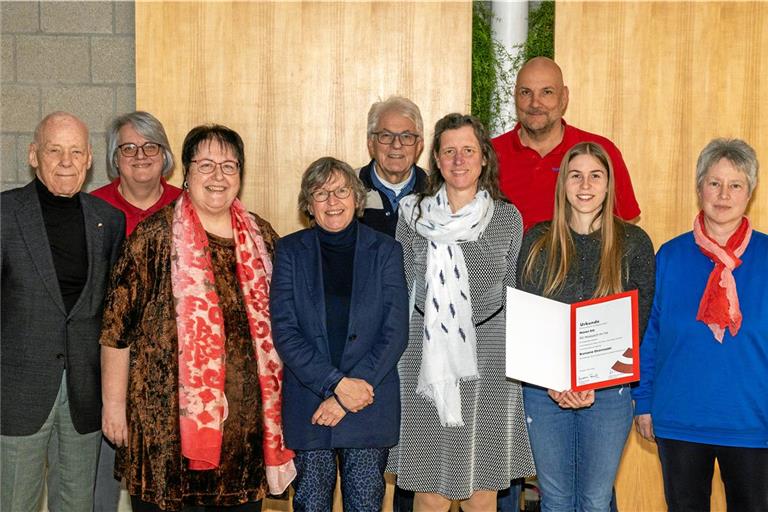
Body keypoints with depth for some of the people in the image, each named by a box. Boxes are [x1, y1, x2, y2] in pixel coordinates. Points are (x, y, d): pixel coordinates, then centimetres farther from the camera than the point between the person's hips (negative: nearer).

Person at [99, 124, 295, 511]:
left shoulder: (261, 237, 7)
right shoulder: (153, 236, -5)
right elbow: (117, 326, -4)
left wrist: (276, 400, 16)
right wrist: (113, 402, -4)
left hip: (245, 414, 4)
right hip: (165, 414, -3)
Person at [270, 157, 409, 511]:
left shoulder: (385, 251, 3)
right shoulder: (290, 251, 3)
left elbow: (395, 332, -4)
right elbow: (284, 332, -5)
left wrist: (352, 391, -12)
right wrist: (336, 384, -15)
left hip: (370, 407, 0)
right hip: (308, 408, 0)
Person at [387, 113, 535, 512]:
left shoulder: (508, 218, 3)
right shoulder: (414, 215, 2)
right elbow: (401, 293, 7)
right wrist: (398, 360, 4)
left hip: (488, 360, 1)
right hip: (427, 361, 0)